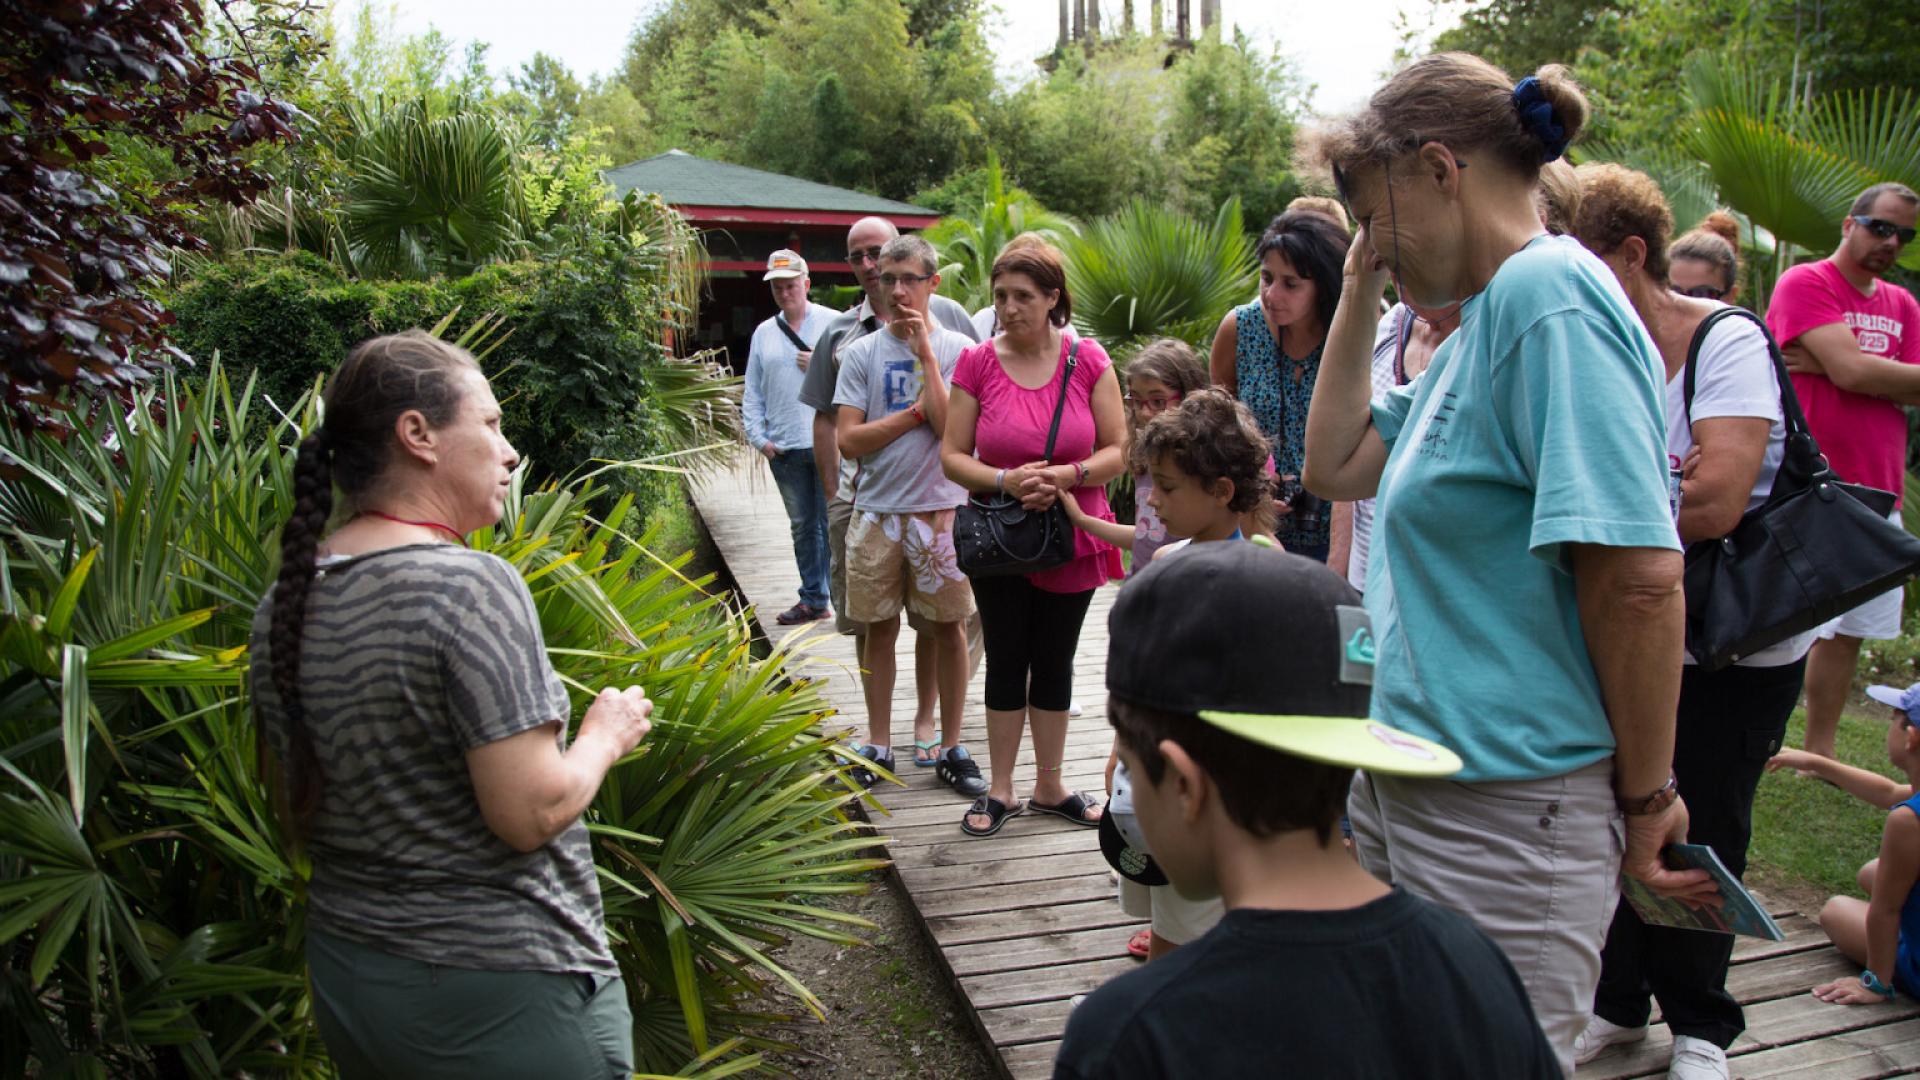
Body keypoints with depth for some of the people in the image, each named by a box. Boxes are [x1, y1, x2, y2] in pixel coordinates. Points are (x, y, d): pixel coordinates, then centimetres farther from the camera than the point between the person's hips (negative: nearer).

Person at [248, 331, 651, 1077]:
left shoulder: (285, 603, 0)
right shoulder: (472, 587, -22)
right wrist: (606, 735, -8)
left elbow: (299, 807, 10)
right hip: (500, 992, -7)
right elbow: (531, 814, -24)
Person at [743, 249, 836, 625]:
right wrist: (758, 437, 5)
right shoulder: (764, 332, 15)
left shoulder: (832, 322, 3)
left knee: (834, 522, -4)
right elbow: (752, 393, 15)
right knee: (802, 525, 12)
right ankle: (813, 600, 21)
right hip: (784, 449, 4)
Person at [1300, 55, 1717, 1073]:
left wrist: (1645, 798, -14)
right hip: (1408, 787, 9)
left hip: (1507, 809, -9)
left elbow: (1640, 577, -23)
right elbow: (1336, 465, 16)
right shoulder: (1482, 317, 12)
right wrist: (1359, 296, 11)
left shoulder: (1549, 292, -18)